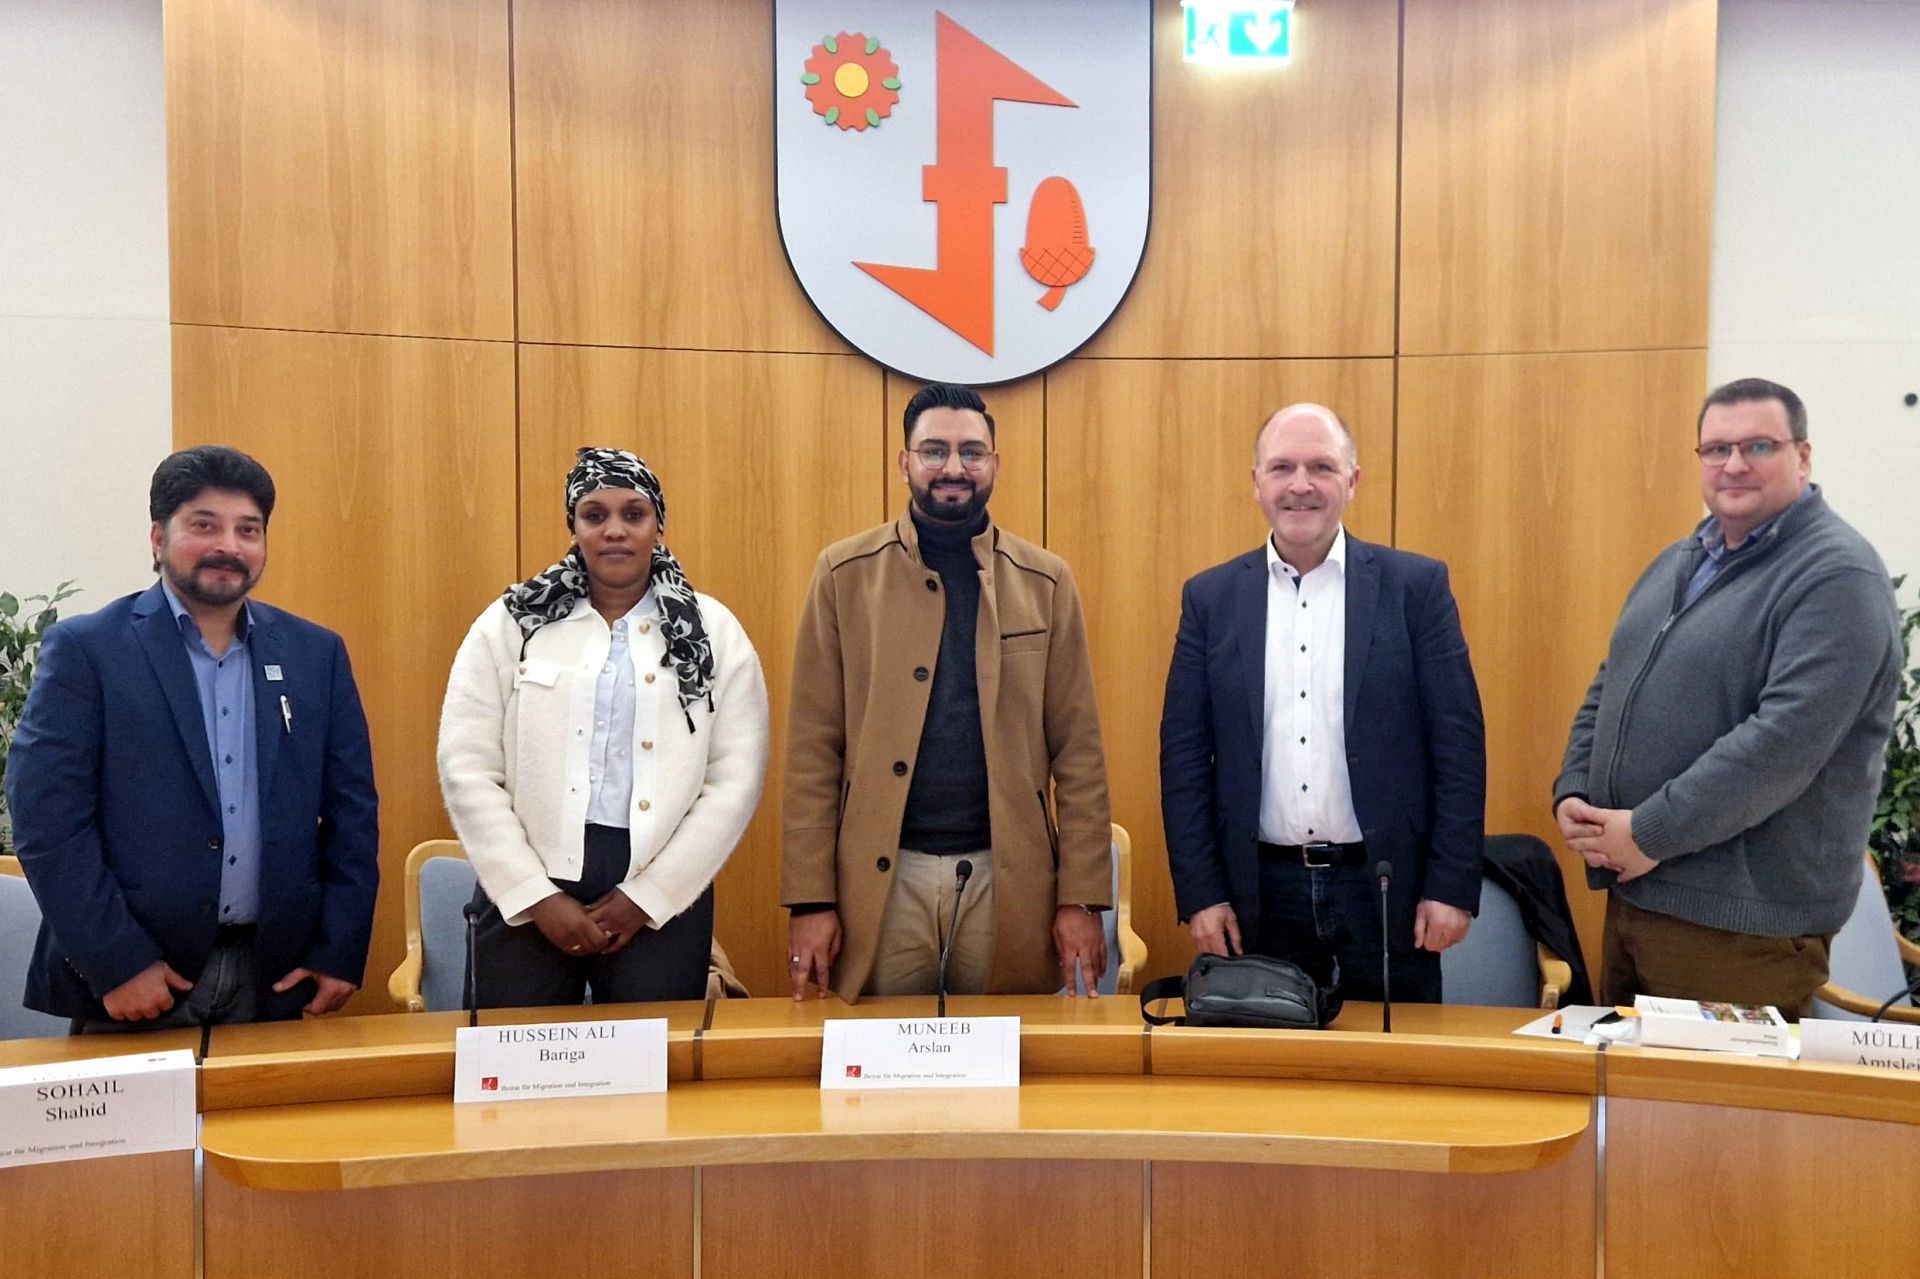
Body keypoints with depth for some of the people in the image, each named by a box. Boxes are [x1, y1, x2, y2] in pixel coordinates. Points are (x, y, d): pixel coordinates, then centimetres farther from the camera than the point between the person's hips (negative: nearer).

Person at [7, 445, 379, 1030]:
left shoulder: (316, 653, 6)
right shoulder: (85, 649, -3)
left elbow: (352, 812, 6)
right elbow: (48, 818, -8)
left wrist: (340, 952, 0)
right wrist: (117, 963, -14)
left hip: (279, 977, 3)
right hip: (133, 984, -2)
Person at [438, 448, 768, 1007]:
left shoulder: (713, 631, 3)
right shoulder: (511, 623, 3)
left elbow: (736, 779, -2)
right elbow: (467, 770, -1)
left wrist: (646, 895, -8)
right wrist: (539, 896, -8)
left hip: (662, 901, 0)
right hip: (525, 899, 0)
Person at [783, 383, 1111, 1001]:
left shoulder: (1045, 581, 5)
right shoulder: (845, 573, 2)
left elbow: (1078, 751, 3)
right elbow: (813, 747, 0)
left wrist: (1082, 898, -2)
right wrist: (809, 899, -5)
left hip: (1009, 876, 1)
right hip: (881, 876, -1)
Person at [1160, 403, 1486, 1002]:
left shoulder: (1416, 586, -1)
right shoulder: (1211, 597, 3)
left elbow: (1459, 745, -2)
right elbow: (1184, 755, 2)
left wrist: (1452, 887, -6)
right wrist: (1200, 893, -2)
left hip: (1386, 887, -1)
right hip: (1260, 892, 1)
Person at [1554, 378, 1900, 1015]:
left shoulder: (1837, 578, -13)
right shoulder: (1678, 562, 14)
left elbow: (1785, 740, -23)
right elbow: (1609, 688, 17)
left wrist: (1652, 833, -21)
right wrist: (1573, 792, 1)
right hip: (1632, 893, 8)